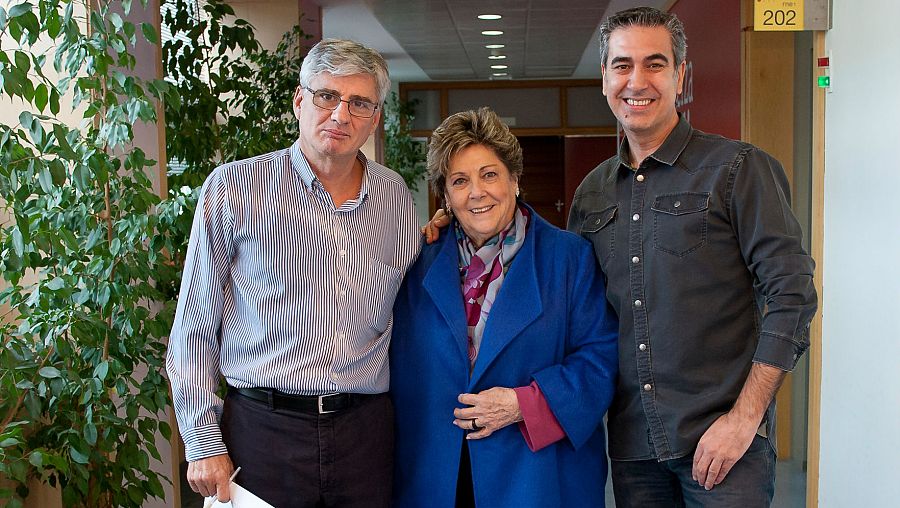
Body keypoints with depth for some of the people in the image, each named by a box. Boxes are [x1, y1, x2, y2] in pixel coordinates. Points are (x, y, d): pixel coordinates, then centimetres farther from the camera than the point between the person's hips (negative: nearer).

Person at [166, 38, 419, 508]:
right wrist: (203, 443, -4)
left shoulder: (396, 196, 6)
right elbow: (194, 328, -2)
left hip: (366, 428, 3)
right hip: (262, 428, -3)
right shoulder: (233, 187, -5)